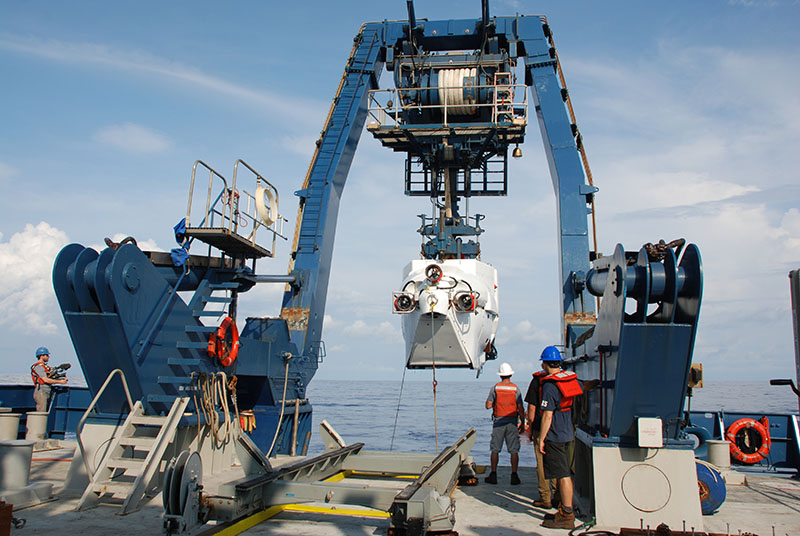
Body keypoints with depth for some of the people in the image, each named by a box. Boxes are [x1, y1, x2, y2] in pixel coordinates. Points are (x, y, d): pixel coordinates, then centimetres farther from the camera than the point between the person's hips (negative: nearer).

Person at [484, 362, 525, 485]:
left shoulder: (495, 388, -3)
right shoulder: (515, 389, -2)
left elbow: (488, 406, -3)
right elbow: (521, 409, -3)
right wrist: (522, 422, 6)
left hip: (498, 421, 0)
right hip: (512, 422, 0)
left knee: (495, 450, 7)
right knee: (514, 450, 5)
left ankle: (493, 475, 9)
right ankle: (514, 476, 4)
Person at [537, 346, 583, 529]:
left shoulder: (550, 385, -18)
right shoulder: (572, 377, 6)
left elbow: (547, 416, -20)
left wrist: (541, 439, -14)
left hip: (555, 436, -9)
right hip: (568, 433, 9)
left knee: (563, 475, -5)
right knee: (565, 474, 16)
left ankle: (567, 517, -1)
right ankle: (564, 509, 26)